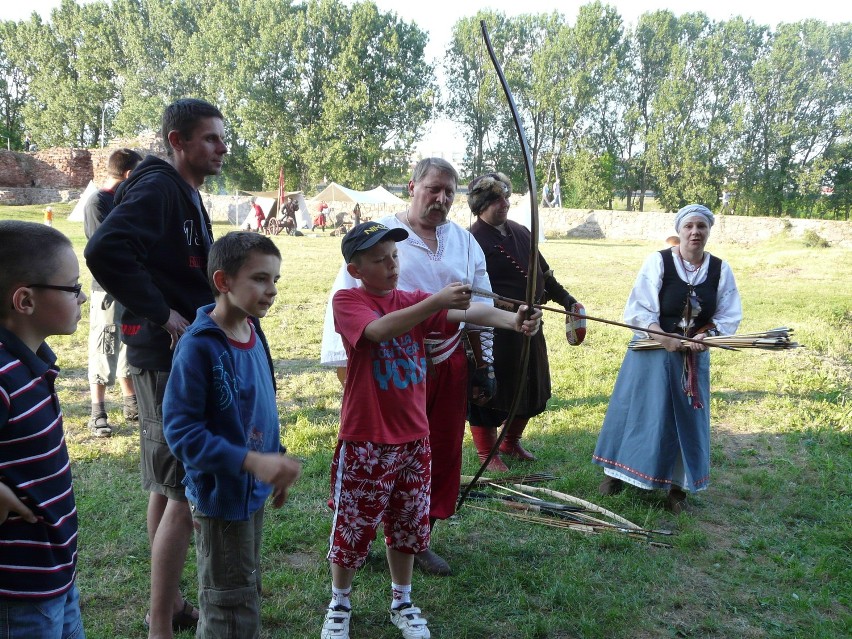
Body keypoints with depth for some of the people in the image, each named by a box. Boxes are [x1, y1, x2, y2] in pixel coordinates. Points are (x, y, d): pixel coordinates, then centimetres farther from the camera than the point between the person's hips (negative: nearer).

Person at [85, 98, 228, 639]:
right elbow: (105, 250, -30)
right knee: (186, 493, -6)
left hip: (184, 355, 10)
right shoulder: (157, 188, -15)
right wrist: (162, 315, -24)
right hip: (168, 356, -10)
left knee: (168, 486, 17)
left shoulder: (185, 193, 15)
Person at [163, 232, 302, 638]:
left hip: (254, 490, 8)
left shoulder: (254, 336, 1)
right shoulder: (198, 346, -23)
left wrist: (276, 462, 12)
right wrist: (250, 461, -32)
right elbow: (180, 429, -25)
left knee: (247, 592, 24)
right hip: (221, 495, -8)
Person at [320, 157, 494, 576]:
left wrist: (483, 361, 11)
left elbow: (481, 303, 14)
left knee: (443, 455, 11)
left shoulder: (465, 242, 9)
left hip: (448, 365, 5)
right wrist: (343, 360, -12)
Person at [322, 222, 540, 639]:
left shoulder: (413, 301, 2)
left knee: (407, 524, 18)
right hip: (365, 440, -4)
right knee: (353, 525, 10)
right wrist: (435, 301, -42)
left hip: (414, 437, 5)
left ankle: (402, 603, 39)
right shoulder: (347, 301, -10)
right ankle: (339, 604, 35)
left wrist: (511, 319, -34)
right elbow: (379, 330, -31)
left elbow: (466, 312, -15)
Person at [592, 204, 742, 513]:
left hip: (694, 357, 3)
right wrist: (664, 339, -26)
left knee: (686, 419, 8)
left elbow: (728, 317, 0)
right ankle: (616, 473, 22)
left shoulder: (720, 269, 0)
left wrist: (704, 337, -18)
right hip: (653, 351, -3)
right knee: (641, 413, 5)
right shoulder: (657, 262, -9)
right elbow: (639, 309, -13)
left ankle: (677, 486, 22)